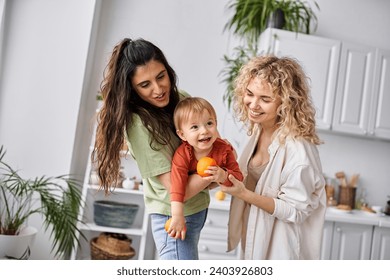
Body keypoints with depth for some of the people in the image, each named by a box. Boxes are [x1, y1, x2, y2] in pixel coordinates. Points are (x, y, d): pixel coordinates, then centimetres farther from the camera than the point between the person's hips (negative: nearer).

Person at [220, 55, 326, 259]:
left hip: (279, 246, -7)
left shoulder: (297, 146, -29)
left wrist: (244, 194, -30)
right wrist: (227, 174, -7)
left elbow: (295, 210, -22)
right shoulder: (258, 129, -6)